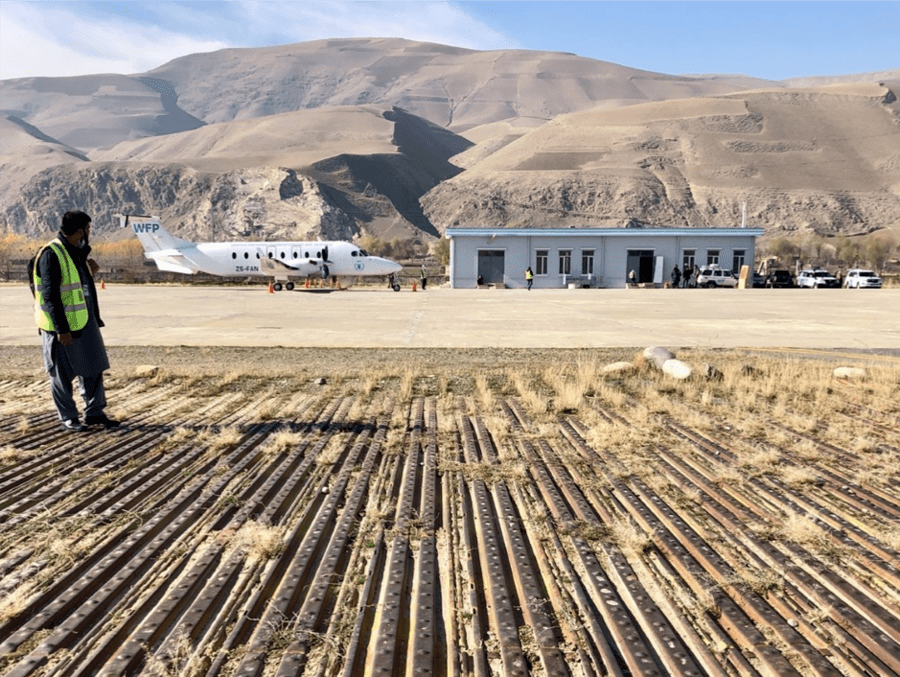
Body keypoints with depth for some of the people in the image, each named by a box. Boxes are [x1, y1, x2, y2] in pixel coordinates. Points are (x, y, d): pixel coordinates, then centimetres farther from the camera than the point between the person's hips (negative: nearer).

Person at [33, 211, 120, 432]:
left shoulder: (77, 252, 11)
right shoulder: (51, 254, -16)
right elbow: (50, 295, -20)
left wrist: (89, 272, 2)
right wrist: (62, 329, -22)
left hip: (86, 321, 8)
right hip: (62, 324, -8)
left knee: (93, 367, 11)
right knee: (63, 374, 5)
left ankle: (94, 413, 21)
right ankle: (68, 418, 17)